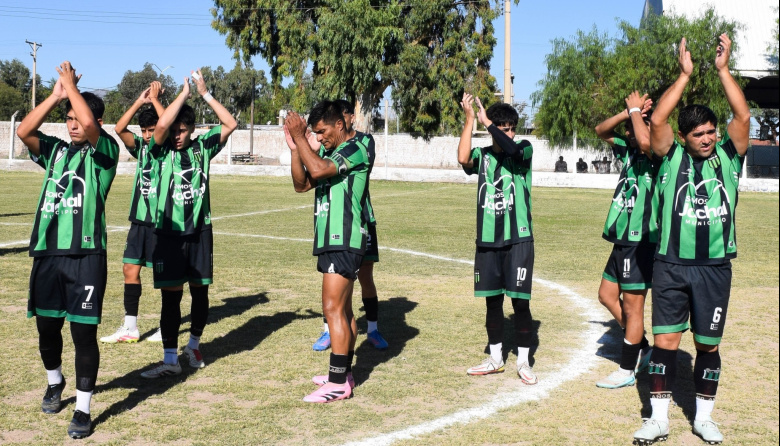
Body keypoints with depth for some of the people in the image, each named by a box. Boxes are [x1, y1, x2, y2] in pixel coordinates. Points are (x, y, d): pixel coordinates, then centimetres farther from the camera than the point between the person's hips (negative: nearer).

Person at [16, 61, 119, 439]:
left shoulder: (104, 152, -1)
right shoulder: (56, 150, 13)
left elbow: (90, 125, -21)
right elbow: (23, 131, -1)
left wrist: (71, 84, -8)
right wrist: (55, 95, -3)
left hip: (86, 255, -5)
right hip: (47, 252, 5)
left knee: (83, 333, -3)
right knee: (46, 327, 15)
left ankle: (83, 409, 7)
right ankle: (55, 383, 41)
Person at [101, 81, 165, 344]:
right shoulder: (141, 147, 9)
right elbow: (119, 129, -3)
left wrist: (155, 100, -14)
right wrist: (140, 101, -6)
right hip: (139, 218, 6)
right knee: (130, 269, 5)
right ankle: (130, 328, 12)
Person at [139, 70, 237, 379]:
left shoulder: (202, 147, 6)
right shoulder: (161, 151, -2)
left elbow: (230, 124, -1)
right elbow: (160, 126, -22)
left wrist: (205, 94, -5)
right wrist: (183, 93, -14)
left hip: (200, 230, 3)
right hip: (169, 231, -2)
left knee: (200, 291, 10)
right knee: (171, 295, -2)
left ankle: (194, 345, 31)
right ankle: (170, 359, 4)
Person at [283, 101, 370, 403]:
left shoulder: (354, 150, -12)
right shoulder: (329, 153, 17)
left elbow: (318, 169, -26)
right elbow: (301, 184, 14)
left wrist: (299, 136, -16)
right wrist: (294, 148, 4)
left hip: (344, 242, -10)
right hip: (331, 241, 10)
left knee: (334, 309, -12)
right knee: (343, 310, 14)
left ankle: (337, 384, -10)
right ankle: (344, 374, 21)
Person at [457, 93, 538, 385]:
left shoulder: (524, 149, 1)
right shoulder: (482, 155, 6)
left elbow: (512, 150, -24)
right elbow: (463, 158, -18)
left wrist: (486, 121, -18)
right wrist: (469, 119, -18)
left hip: (518, 240, -3)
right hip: (487, 240, 3)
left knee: (520, 301, -2)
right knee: (492, 300, 10)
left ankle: (523, 361, 10)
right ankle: (495, 358, 23)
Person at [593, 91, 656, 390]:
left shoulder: (657, 156, -13)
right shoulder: (629, 150, 11)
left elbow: (646, 141, -35)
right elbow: (601, 130, 15)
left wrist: (635, 111, -18)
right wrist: (628, 112, -2)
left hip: (641, 241, -9)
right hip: (623, 238, 9)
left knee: (632, 306, 0)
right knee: (607, 295, 17)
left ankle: (627, 371, 11)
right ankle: (642, 348, 31)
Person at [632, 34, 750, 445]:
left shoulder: (728, 156, 5)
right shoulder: (672, 157, 2)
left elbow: (742, 116, -7)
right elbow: (657, 120, -12)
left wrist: (723, 68, -10)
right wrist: (685, 74, -11)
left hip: (715, 266, 1)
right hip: (670, 265, -1)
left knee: (708, 345, 9)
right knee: (665, 340, 1)